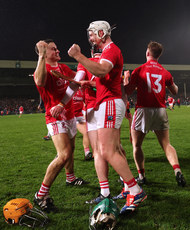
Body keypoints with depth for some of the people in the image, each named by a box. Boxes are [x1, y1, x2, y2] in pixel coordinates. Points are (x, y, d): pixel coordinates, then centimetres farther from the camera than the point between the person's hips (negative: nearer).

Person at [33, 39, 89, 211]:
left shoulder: (62, 67, 10)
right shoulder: (43, 69, -17)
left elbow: (77, 76, 28)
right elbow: (40, 82, -42)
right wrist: (41, 56, -41)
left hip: (70, 115, 9)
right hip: (56, 118, -9)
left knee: (70, 149, 23)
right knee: (64, 155, -22)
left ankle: (70, 178, 46)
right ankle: (41, 195, -12)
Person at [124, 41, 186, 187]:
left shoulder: (139, 71, -2)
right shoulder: (165, 72, 7)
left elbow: (128, 92, 0)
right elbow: (175, 91, 18)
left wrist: (126, 78, 17)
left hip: (144, 110, -3)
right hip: (161, 111, 3)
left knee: (137, 145, 11)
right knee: (166, 145, 9)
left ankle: (141, 176, 11)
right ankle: (177, 171, -9)